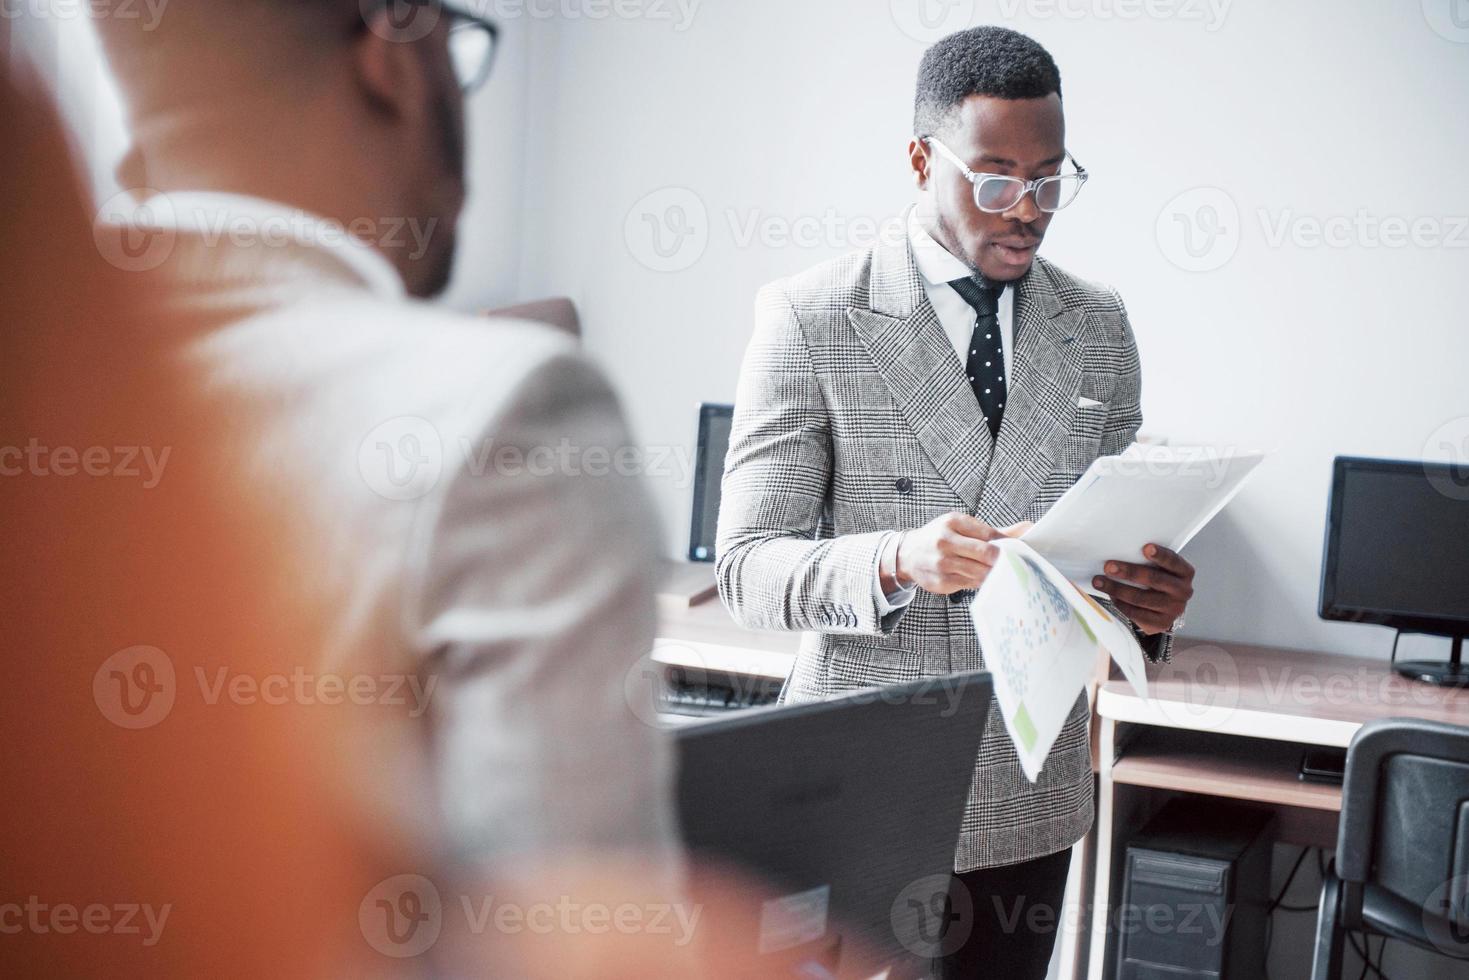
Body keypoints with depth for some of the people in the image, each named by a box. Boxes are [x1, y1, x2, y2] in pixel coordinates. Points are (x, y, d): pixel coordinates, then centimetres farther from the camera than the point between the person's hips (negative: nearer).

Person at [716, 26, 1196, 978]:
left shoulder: (1100, 325, 6)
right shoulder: (811, 318, -8)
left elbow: (1115, 534, 12)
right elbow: (747, 567, -10)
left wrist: (1149, 600, -12)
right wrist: (895, 561, -30)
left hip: (1034, 792, 4)